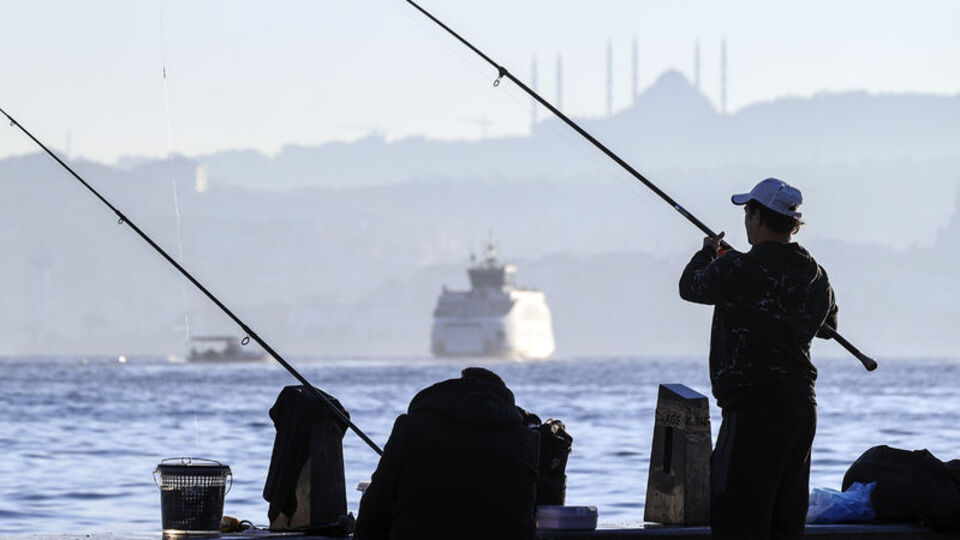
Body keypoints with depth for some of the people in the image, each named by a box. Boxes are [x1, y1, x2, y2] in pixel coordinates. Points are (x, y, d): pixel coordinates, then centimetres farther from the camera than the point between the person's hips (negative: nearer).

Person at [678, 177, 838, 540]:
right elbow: (828, 323, 28)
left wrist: (707, 254, 27)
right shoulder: (814, 274, 8)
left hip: (754, 408, -8)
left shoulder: (739, 271, -14)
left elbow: (690, 286, 5)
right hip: (802, 406, 8)